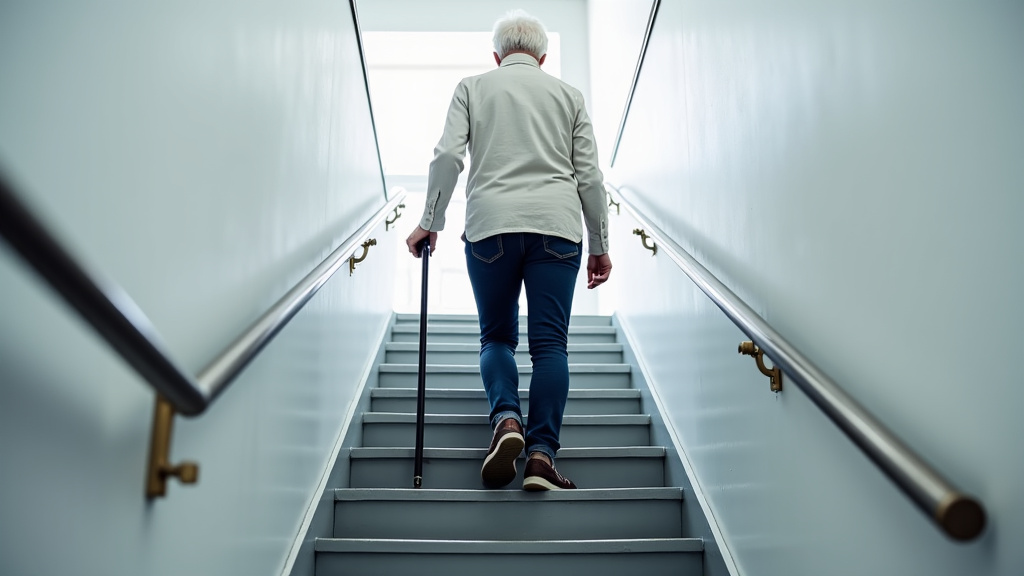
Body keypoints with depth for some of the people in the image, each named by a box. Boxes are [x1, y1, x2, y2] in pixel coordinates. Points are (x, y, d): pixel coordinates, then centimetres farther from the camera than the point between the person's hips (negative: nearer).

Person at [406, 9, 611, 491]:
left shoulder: (472, 87, 15)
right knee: (550, 342, -1)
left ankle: (506, 419, -13)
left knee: (497, 335, 11)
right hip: (556, 224, 1)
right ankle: (541, 455, -9)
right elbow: (589, 176, 12)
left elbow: (448, 156, 2)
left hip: (491, 224, 0)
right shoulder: (568, 94, 18)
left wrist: (429, 222, 8)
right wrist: (600, 245, 17)